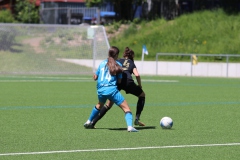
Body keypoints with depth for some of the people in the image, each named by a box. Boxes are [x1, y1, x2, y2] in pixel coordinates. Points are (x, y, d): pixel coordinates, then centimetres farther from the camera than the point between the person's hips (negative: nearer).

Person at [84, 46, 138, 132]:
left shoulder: (102, 63, 13)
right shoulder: (118, 65, 3)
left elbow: (95, 77, 17)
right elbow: (119, 81, 2)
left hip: (100, 90, 5)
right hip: (112, 90, -5)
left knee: (99, 105, 36)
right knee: (126, 108, -5)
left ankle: (88, 122, 42)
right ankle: (130, 126, -26)